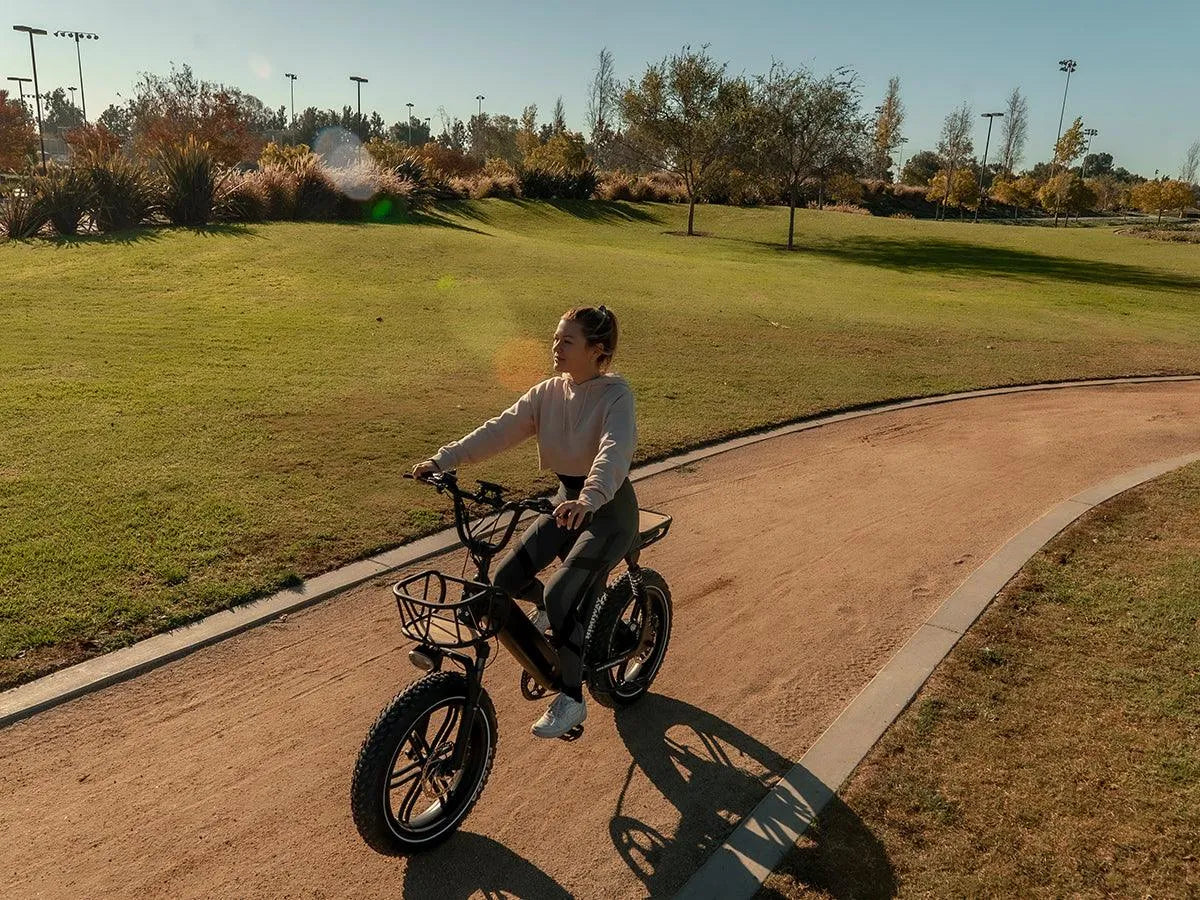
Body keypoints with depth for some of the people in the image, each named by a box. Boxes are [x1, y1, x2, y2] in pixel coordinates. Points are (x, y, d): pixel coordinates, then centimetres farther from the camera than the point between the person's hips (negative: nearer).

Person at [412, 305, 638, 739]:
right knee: (506, 579, -4)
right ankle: (553, 611, 30)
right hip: (567, 500, 7)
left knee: (561, 594, -21)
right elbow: (499, 429, -9)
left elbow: (614, 450, -37)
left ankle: (571, 699, -3)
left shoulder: (616, 394, -19)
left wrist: (589, 499, -55)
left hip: (609, 509, -6)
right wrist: (442, 460, -20)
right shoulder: (548, 392, 0)